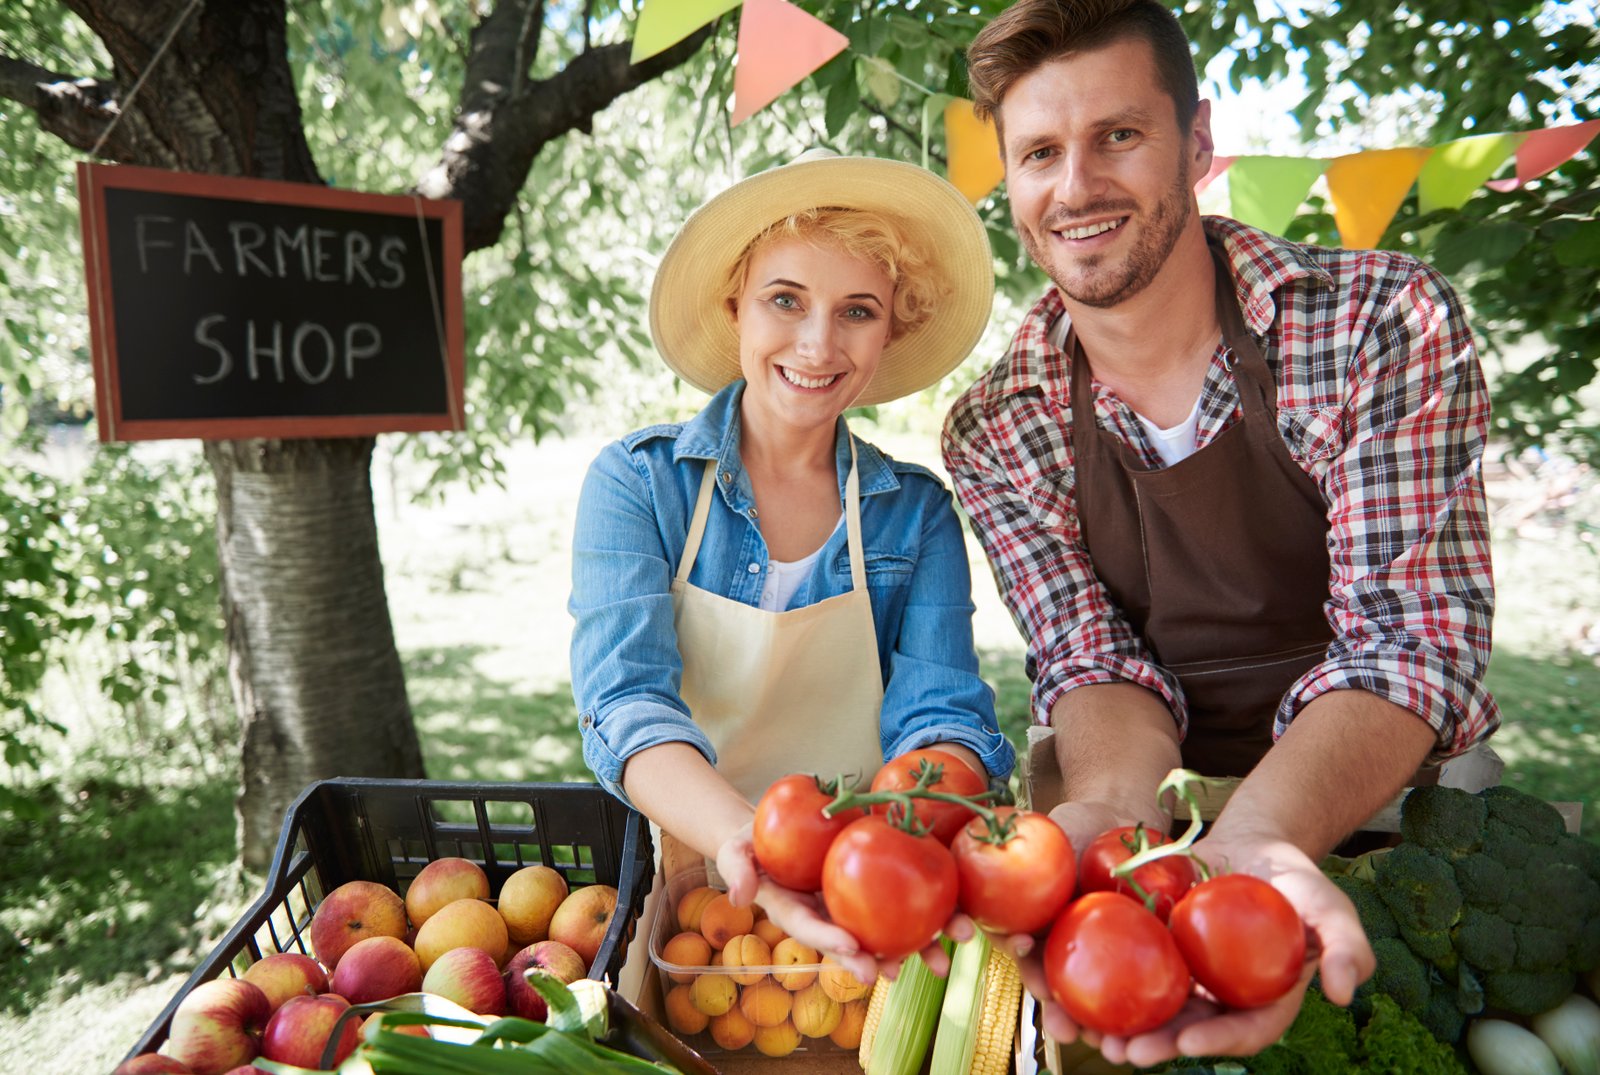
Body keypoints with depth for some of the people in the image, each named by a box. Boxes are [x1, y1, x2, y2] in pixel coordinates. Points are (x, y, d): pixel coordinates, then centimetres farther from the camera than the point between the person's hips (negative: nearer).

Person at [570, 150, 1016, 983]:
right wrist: (740, 839, -34)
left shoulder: (917, 513, 3)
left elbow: (939, 713, -6)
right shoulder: (636, 482, -2)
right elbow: (625, 701, -14)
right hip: (685, 878, 0)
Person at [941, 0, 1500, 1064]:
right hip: (1155, 815, 2)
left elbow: (1408, 637, -15)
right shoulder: (995, 431, -3)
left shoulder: (1386, 322, -11)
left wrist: (1253, 840, -33)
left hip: (1395, 811, -1)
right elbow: (1093, 659, -5)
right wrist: (1109, 814, -28)